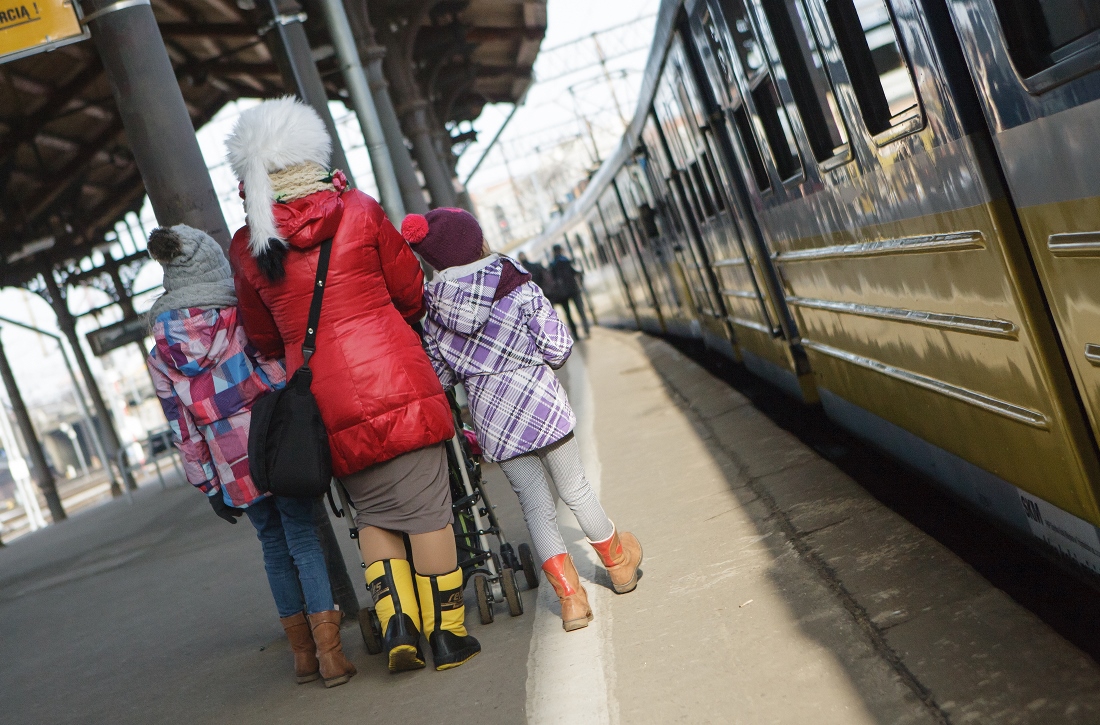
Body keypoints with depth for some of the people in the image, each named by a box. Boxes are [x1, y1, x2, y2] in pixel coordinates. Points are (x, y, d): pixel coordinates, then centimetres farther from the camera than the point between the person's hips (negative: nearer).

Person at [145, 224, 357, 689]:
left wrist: (208, 487, 8)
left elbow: (183, 429, 5)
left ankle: (302, 651, 22)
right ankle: (329, 651, -1)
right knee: (304, 541, 4)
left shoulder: (161, 354, 4)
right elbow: (288, 378, -6)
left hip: (233, 470, 3)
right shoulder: (247, 317, -5)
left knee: (274, 547, 16)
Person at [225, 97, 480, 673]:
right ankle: (447, 633, 14)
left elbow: (264, 339, 14)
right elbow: (410, 293, 6)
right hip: (397, 381, -2)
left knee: (372, 515, 18)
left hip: (328, 403, 3)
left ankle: (396, 621, 6)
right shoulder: (360, 211, -3)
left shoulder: (246, 248, 3)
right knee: (427, 511, 6)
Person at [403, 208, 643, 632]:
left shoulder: (435, 306, -1)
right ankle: (618, 564, 37)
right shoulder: (520, 289, -9)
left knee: (535, 506, 12)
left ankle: (570, 597, 8)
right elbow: (558, 347, -9)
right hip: (538, 402, -2)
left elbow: (437, 374, 1)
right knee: (574, 490, 16)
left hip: (489, 415, 2)